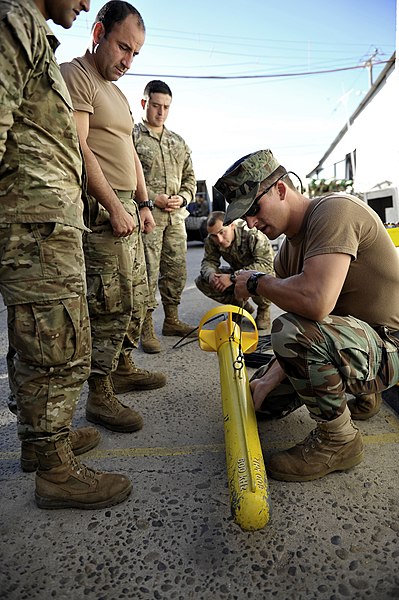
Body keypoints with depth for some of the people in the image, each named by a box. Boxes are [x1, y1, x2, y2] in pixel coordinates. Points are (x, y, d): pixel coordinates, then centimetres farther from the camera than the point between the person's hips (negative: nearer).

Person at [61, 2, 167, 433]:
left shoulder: (118, 93, 26)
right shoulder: (75, 75, -3)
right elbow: (79, 147, -14)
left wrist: (143, 203, 16)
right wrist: (113, 206, -18)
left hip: (127, 208, 10)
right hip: (100, 208, -10)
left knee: (137, 297, 11)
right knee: (111, 302, -12)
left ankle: (122, 368, 24)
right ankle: (99, 396, -2)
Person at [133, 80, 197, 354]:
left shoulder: (179, 142, 19)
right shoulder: (133, 136, 1)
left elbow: (190, 178, 21)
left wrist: (181, 198, 1)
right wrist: (152, 199, -14)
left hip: (176, 216, 6)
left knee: (176, 270, 9)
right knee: (147, 272, -6)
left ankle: (172, 320, 23)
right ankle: (146, 327, 3)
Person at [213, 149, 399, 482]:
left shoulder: (334, 211, -23)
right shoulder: (290, 246, 5)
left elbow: (315, 301, -40)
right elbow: (298, 310, 2)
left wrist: (256, 282, -20)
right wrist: (269, 380, -10)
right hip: (351, 340, 9)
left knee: (291, 331, -36)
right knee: (266, 400, 12)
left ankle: (338, 440, -12)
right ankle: (359, 395, 25)